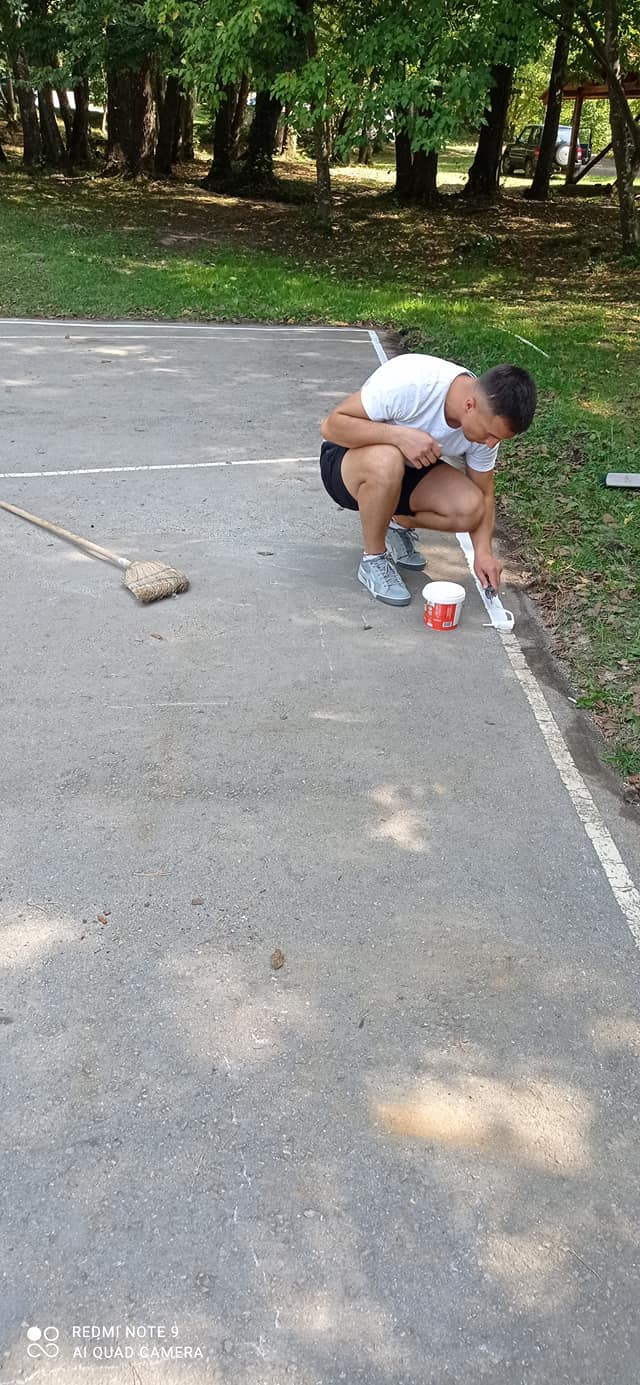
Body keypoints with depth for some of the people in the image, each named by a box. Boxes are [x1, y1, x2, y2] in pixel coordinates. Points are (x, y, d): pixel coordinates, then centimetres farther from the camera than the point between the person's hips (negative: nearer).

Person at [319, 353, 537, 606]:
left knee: (469, 508, -22)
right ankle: (374, 559, -15)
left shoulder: (487, 420, -14)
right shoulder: (407, 381, -33)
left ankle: (398, 524, 9)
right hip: (347, 458, -5)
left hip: (409, 469, 5)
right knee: (386, 462, -40)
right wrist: (400, 435, -39)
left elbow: (483, 495, -3)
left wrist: (483, 551, -19)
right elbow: (331, 425, -27)